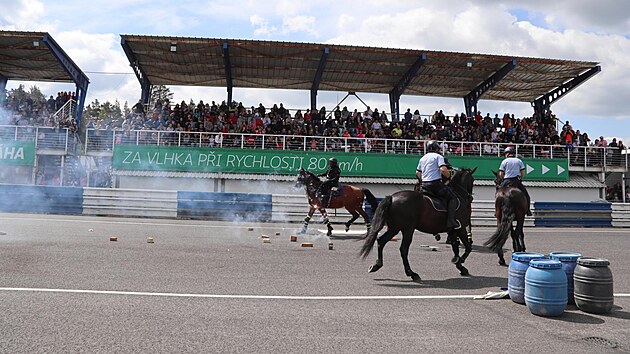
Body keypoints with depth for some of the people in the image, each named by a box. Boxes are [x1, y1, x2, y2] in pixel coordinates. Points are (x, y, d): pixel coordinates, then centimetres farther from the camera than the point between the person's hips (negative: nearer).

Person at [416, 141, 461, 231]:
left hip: (424, 185, 8)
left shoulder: (423, 158, 20)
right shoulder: (438, 156, -2)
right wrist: (449, 176, -1)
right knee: (453, 197, -1)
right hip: (435, 183, -8)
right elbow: (443, 169, -17)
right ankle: (451, 222, -14)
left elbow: (417, 173, 23)